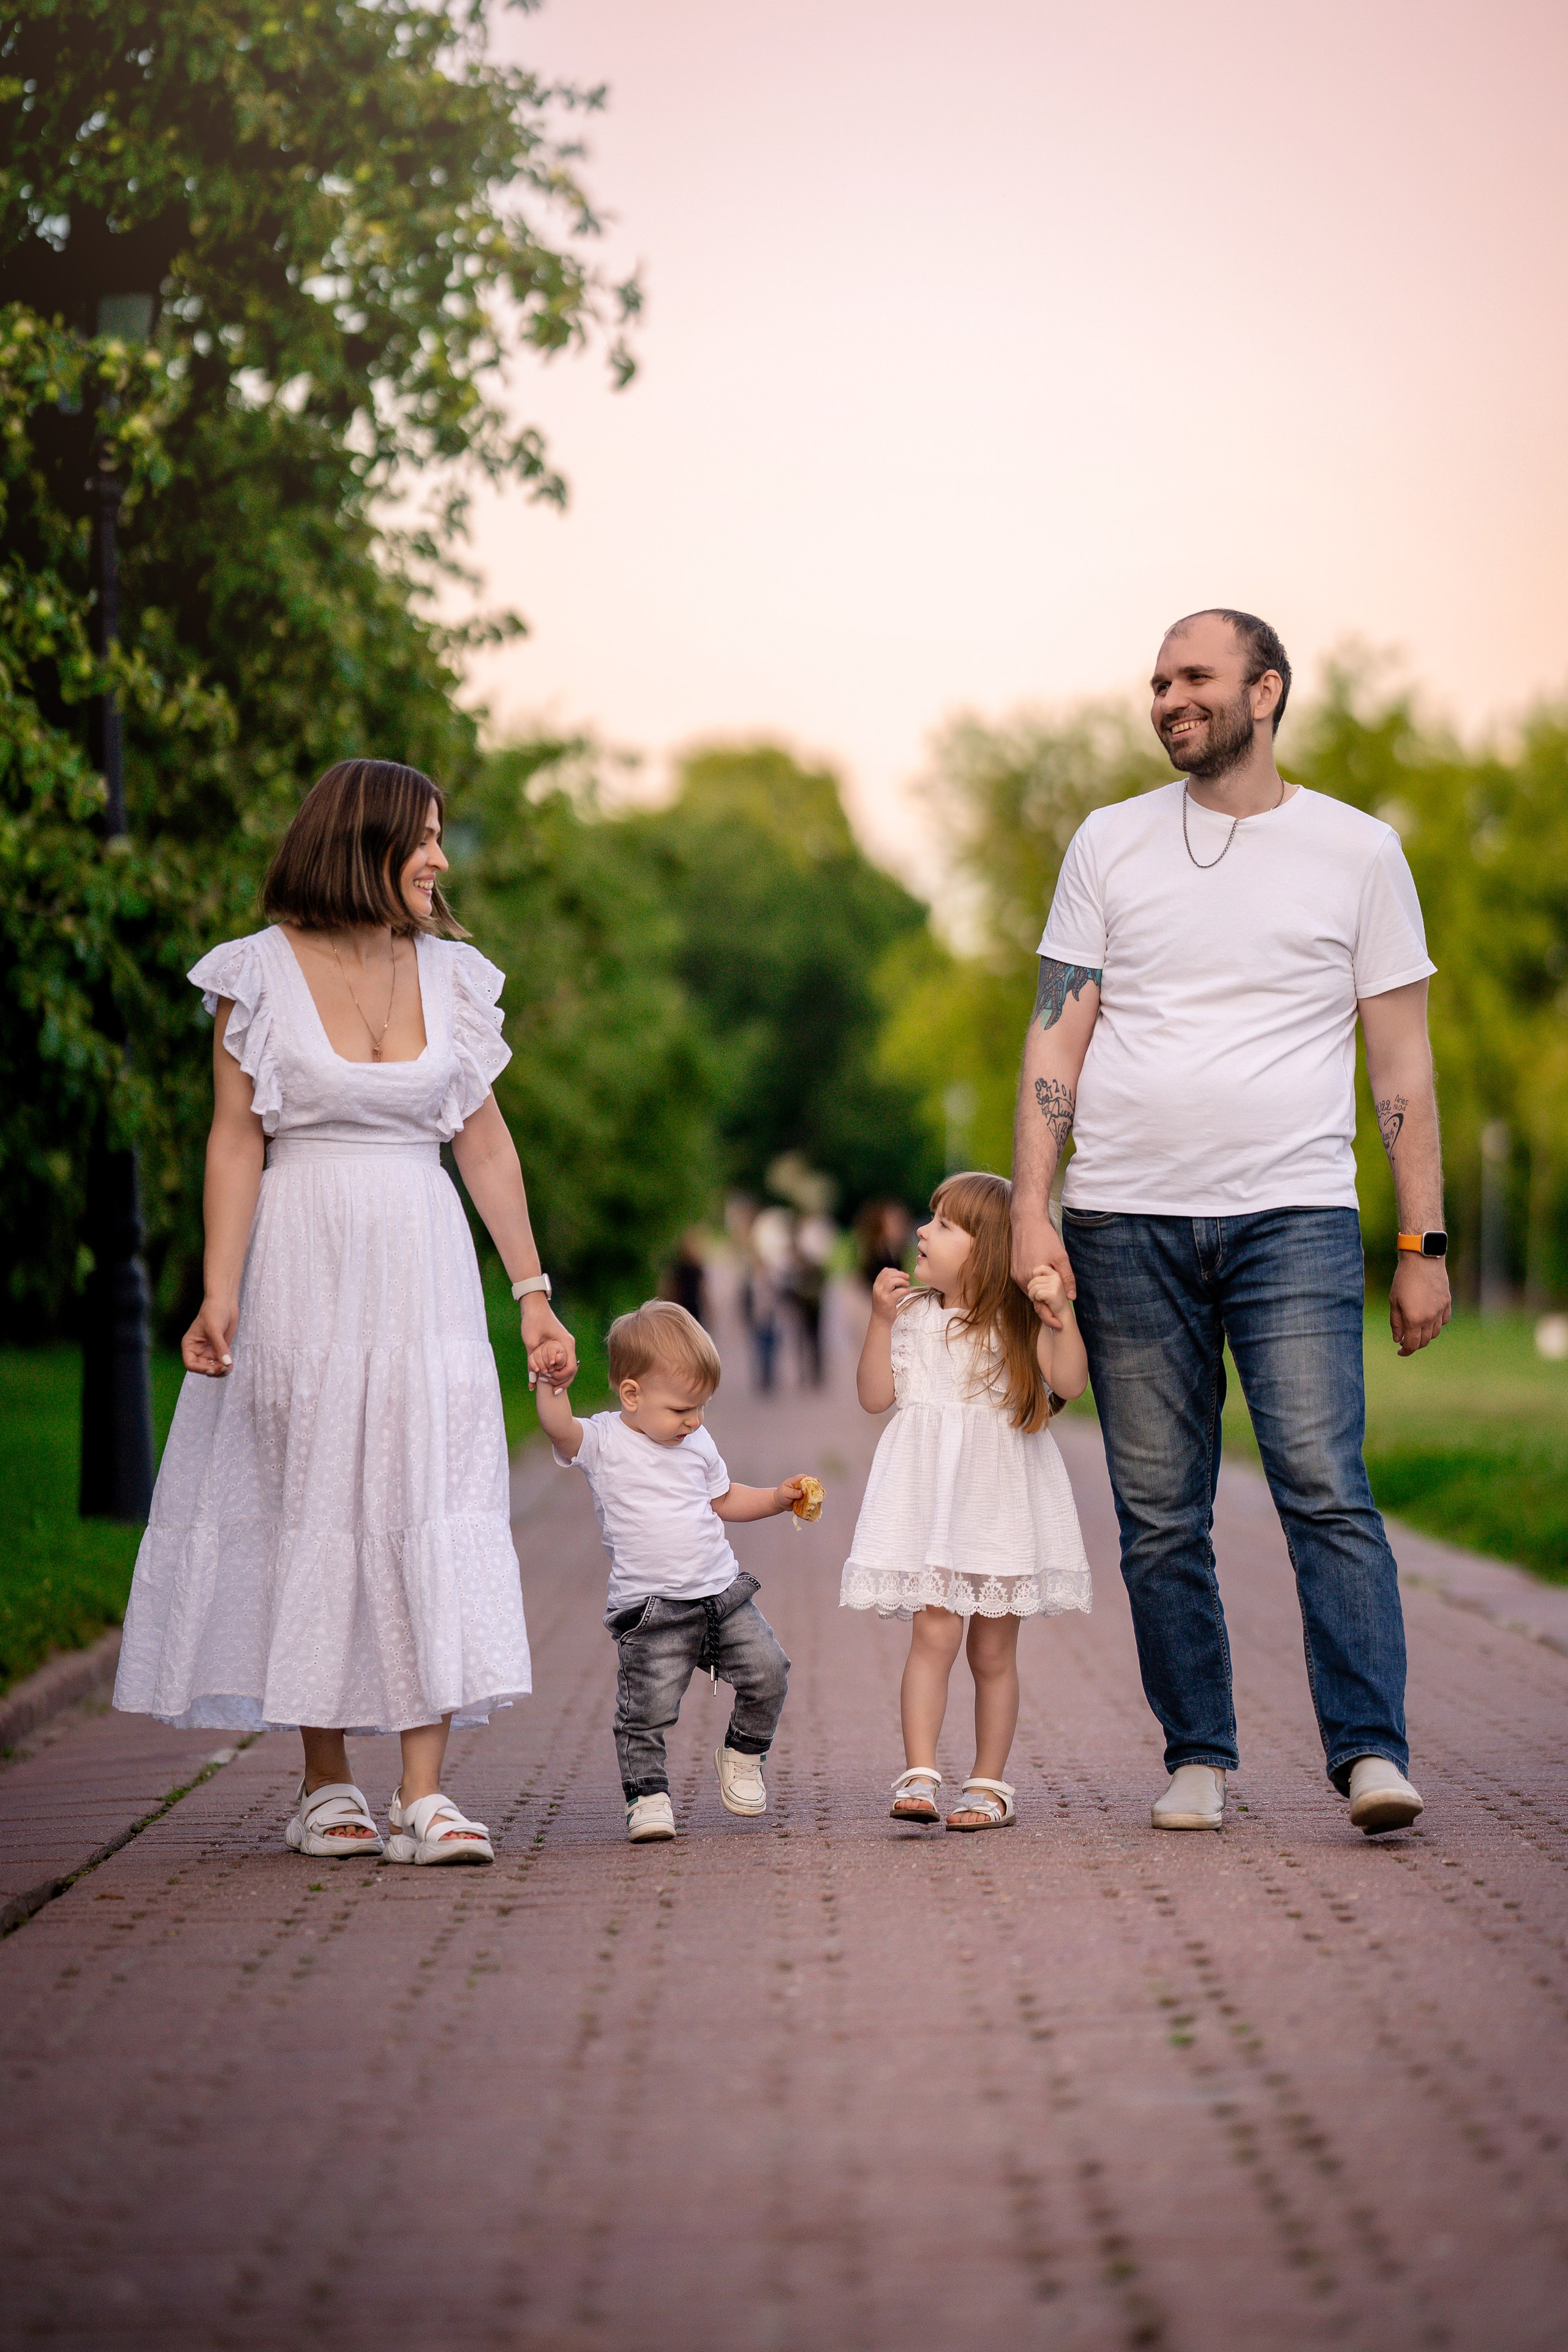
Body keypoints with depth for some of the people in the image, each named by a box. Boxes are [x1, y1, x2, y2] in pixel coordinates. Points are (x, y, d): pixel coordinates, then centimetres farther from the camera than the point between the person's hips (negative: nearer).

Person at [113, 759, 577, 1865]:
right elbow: (236, 1138, -4)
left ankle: (425, 1795, -11)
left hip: (422, 1267, 2)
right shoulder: (260, 974, -1)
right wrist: (220, 1292, -13)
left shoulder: (452, 976, 9)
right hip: (302, 1265, -2)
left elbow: (487, 1145, 11)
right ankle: (327, 1785, 14)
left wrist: (534, 1294, 8)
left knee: (434, 1502, -8)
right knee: (310, 1504, 3)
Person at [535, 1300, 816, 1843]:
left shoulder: (696, 1444, 11)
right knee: (645, 1711, -10)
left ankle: (743, 1754, 21)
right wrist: (553, 1386, -45)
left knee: (767, 1672, -3)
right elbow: (558, 1431, -28)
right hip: (652, 1612, -5)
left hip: (724, 1592, 5)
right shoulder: (602, 1442, -7)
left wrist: (777, 1498, 15)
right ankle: (648, 1796, 6)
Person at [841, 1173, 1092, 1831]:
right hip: (930, 1499, 1)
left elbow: (1070, 1383, -13)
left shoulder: (1018, 1322, -1)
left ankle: (989, 1783, 15)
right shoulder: (914, 1315, 6)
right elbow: (876, 1396, 2)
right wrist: (881, 1320, -6)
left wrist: (1062, 1313, -25)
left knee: (993, 1652, 6)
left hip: (1001, 1500, -1)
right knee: (934, 1634, -12)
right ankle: (919, 1775, -14)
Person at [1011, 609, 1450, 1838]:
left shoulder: (1358, 850, 8)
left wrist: (1424, 1243, 4)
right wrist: (1031, 1208, -2)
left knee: (1326, 1487, -13)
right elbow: (1057, 1035, 9)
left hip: (1294, 1215, -2)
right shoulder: (1111, 844, 11)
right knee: (1160, 1516, 3)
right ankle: (1199, 1759, 13)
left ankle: (1372, 1750, -11)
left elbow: (1401, 1059, 8)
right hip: (1128, 1221, 2)